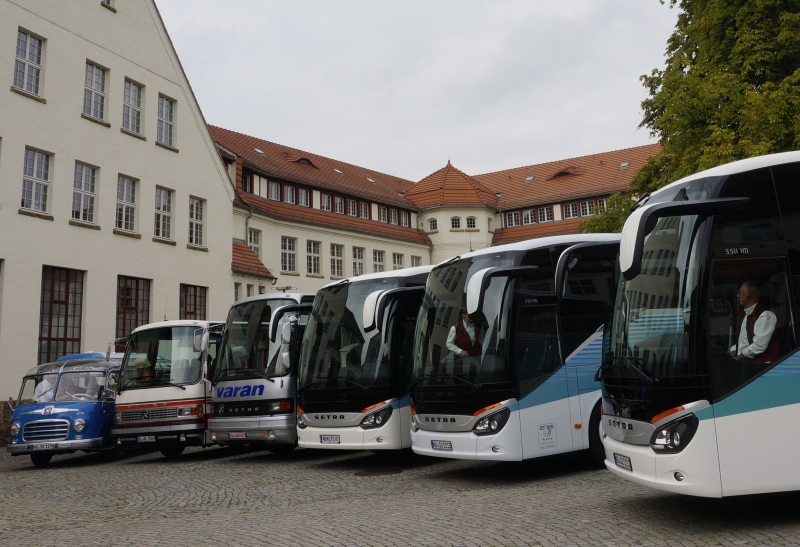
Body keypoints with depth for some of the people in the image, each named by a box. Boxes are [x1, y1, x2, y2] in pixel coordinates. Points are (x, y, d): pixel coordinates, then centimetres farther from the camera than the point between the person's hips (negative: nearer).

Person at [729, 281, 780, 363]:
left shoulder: (765, 316, -10)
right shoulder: (743, 314, 15)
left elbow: (759, 346, -17)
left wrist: (738, 357, -10)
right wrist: (733, 351, 3)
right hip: (742, 361, 7)